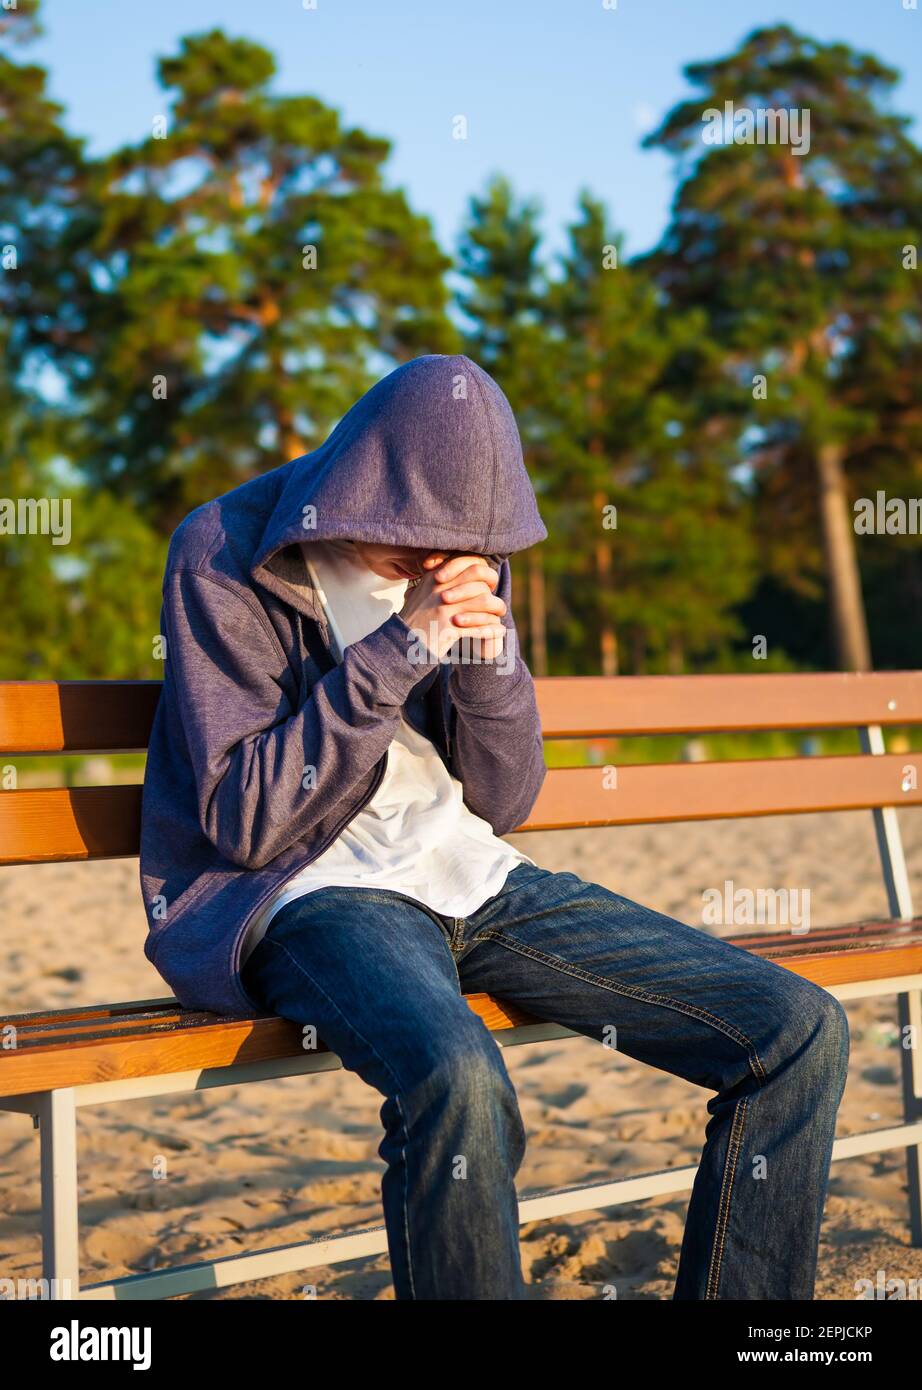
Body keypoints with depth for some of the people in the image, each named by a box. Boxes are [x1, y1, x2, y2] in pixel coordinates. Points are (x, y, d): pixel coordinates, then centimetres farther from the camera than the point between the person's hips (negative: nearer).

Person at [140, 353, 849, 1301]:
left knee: (801, 1030, -8)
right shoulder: (227, 556, -8)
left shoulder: (464, 558, 7)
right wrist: (399, 650, -20)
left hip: (468, 875, 6)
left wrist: (488, 652, -11)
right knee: (459, 1080, -41)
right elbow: (248, 822, -14)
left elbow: (503, 801, 8)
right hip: (303, 893, -5)